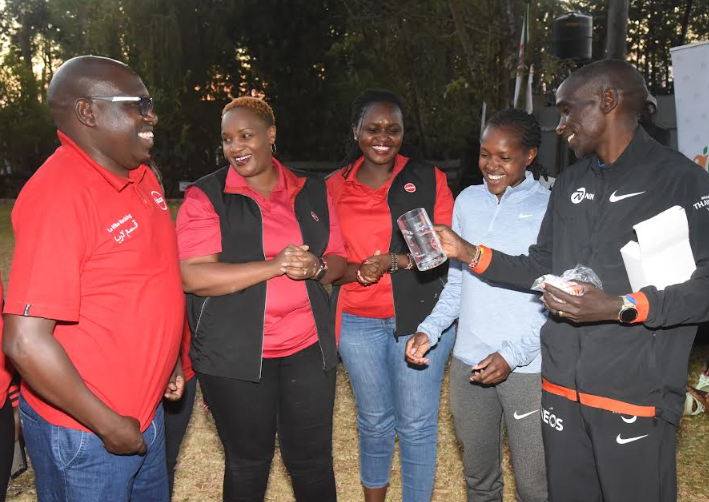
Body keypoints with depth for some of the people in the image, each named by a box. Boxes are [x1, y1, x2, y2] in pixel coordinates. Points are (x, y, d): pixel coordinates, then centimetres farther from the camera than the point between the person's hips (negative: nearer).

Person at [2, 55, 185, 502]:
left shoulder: (141, 176, 2)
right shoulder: (59, 194, -24)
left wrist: (167, 361, 12)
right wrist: (109, 425, -19)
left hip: (145, 412, 8)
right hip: (85, 432, -8)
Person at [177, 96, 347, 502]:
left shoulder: (312, 190, 7)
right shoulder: (206, 196, -5)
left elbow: (337, 259, 13)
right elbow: (192, 276, -15)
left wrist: (316, 267, -11)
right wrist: (274, 266, -22)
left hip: (309, 347, 3)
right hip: (235, 356, -2)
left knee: (313, 461, 11)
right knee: (248, 465, 12)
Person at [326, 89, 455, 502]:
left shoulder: (429, 179, -1)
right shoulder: (335, 187, 5)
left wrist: (392, 261, -19)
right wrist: (356, 272, -14)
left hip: (420, 317, -2)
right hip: (359, 321, 2)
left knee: (417, 424, 5)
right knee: (374, 421, 16)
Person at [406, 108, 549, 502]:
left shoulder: (549, 207, -6)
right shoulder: (468, 201, 6)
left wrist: (516, 353, -17)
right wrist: (430, 329, -1)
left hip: (528, 367, -4)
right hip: (468, 363, 4)